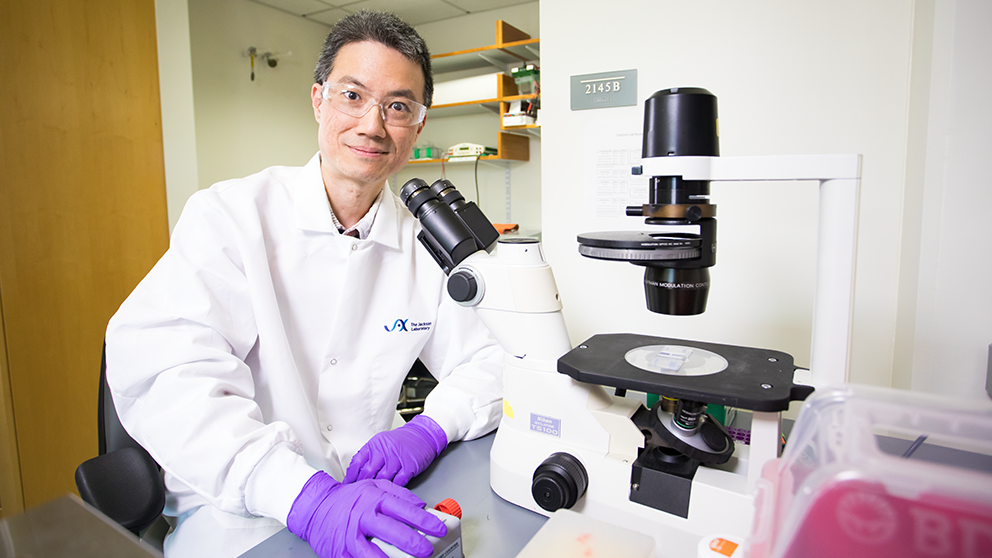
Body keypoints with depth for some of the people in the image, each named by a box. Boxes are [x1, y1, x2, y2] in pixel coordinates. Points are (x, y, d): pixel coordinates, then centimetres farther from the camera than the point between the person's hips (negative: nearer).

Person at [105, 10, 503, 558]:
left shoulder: (428, 242, 1)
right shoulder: (229, 215, -8)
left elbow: (492, 361, 1)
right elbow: (163, 374, -20)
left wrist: (428, 430, -19)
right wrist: (307, 499, -32)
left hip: (374, 495, 4)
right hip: (235, 510, -3)